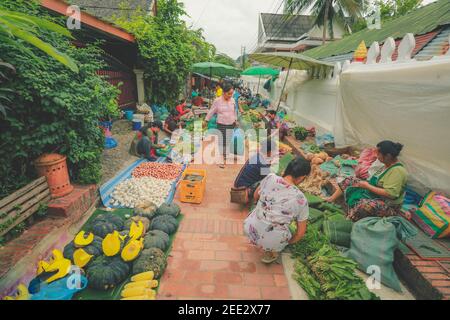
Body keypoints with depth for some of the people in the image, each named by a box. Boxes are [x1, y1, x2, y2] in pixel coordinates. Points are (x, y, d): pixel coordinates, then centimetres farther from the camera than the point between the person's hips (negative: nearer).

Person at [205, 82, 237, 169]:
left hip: (231, 125, 4)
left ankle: (225, 156, 27)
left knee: (228, 142, 11)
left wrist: (235, 120, 24)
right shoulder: (217, 101, -10)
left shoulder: (232, 100, 1)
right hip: (221, 125, -3)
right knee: (221, 142, 0)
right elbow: (211, 111, 0)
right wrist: (206, 120, 5)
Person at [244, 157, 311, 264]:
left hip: (250, 230, 2)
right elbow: (301, 232, -2)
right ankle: (271, 252, 14)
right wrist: (288, 243, 18)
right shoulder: (301, 199, -11)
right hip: (273, 243, -2)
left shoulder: (270, 178, -9)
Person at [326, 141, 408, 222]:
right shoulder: (388, 165, 4)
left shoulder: (397, 171, -25)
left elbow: (390, 194, -31)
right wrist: (367, 183, 2)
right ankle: (331, 200, 11)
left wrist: (368, 186, -24)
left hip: (389, 206, -10)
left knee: (363, 204, -41)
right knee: (350, 180, 6)